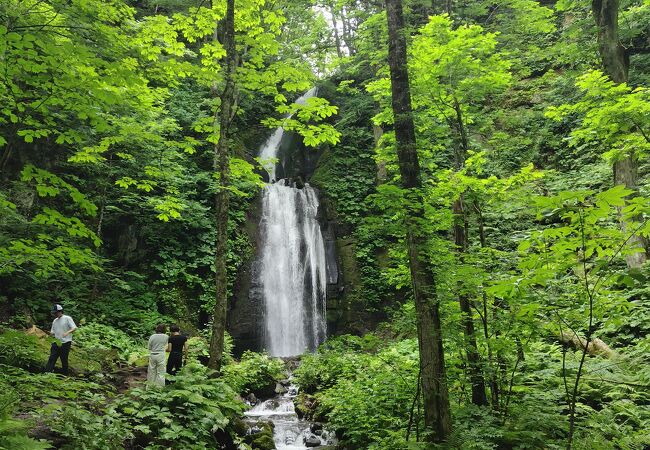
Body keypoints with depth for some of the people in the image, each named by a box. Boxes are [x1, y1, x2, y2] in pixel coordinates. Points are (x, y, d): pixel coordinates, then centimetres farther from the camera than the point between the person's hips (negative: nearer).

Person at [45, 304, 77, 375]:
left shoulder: (67, 318, -5)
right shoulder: (55, 321, 16)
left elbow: (74, 328, -13)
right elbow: (52, 331, 21)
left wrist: (67, 332, -31)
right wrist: (51, 333, -3)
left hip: (65, 343, -6)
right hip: (56, 343, 6)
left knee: (64, 360, 1)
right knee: (52, 358, -3)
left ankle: (65, 374, 10)